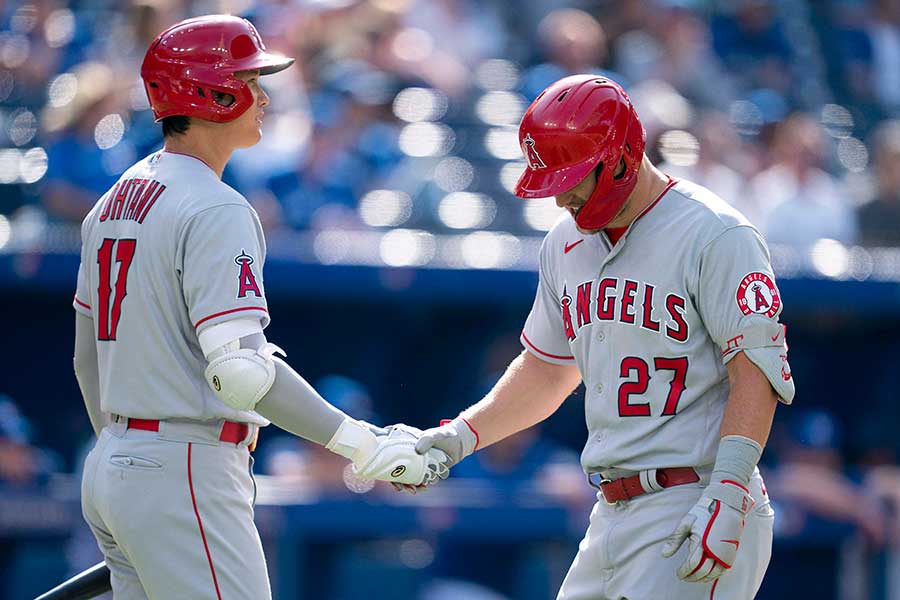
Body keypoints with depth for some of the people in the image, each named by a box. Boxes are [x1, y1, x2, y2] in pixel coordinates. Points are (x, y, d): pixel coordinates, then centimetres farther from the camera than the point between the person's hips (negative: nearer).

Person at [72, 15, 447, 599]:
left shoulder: (114, 201, 14)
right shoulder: (217, 211, -15)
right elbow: (240, 369, -24)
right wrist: (364, 445, -21)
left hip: (109, 467, 10)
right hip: (185, 481, -10)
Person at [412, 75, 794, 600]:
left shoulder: (715, 236, -10)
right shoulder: (567, 243, 14)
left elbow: (757, 373, -16)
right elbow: (548, 369, 26)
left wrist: (726, 497, -24)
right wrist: (463, 434, 13)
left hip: (696, 509, -8)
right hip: (613, 516, 8)